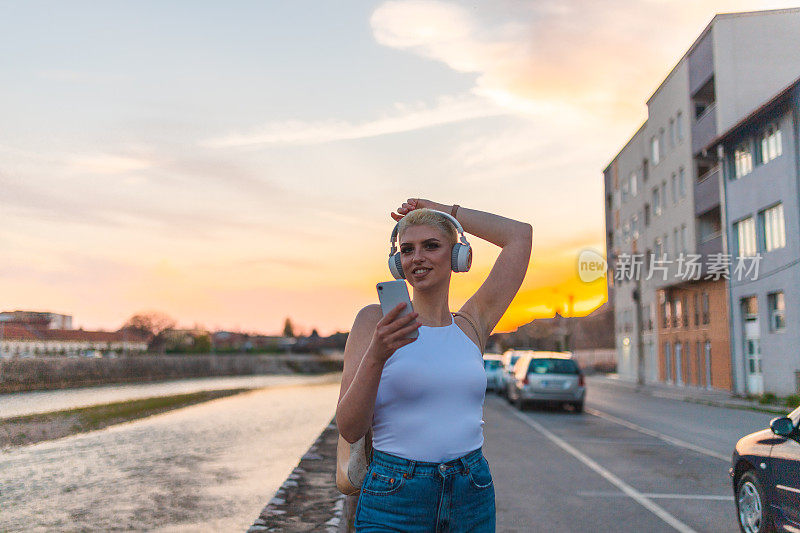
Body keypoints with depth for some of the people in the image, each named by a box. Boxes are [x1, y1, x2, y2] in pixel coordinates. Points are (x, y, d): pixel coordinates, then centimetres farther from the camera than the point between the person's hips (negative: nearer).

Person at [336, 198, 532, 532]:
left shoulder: (472, 325, 6)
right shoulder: (375, 320, -3)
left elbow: (520, 234, 9)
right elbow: (349, 429, -10)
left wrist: (444, 210, 11)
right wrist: (376, 356, -25)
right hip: (394, 504, -3)